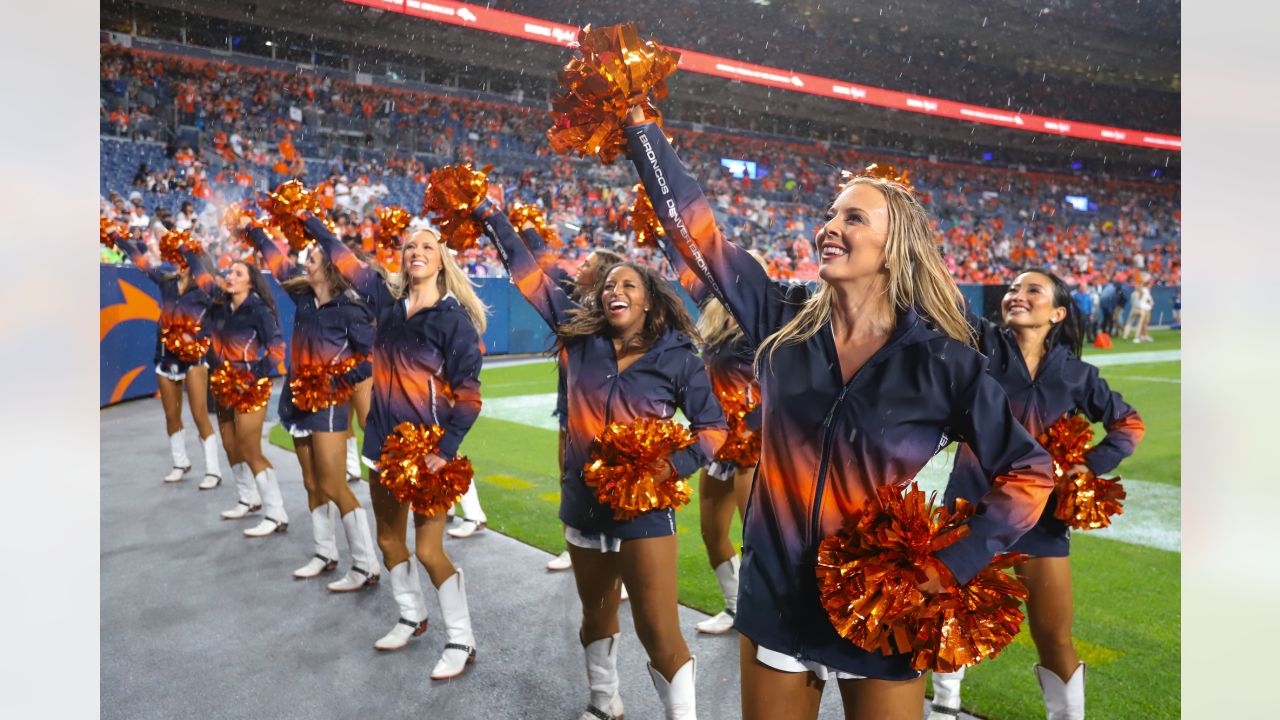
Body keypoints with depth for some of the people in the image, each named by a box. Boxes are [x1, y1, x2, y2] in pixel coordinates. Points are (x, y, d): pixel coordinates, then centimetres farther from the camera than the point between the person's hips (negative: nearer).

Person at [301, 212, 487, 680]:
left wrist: (445, 450, -23)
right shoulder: (387, 297, 3)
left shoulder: (455, 317, -13)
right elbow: (343, 258, 18)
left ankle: (461, 642, 12)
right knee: (389, 539, 17)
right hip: (384, 439, 6)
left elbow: (468, 395, -15)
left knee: (428, 550, -4)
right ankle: (411, 617, 39)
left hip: (429, 446, -6)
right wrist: (308, 219, 25)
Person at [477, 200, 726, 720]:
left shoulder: (677, 357, -7)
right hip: (583, 501, 4)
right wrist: (490, 216, 6)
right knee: (597, 613, 22)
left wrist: (673, 467, -18)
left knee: (658, 630, -4)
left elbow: (713, 427, -2)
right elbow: (530, 277, 5)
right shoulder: (579, 336, 0)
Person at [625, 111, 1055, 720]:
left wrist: (952, 566, -13)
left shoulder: (941, 360, -11)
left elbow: (1029, 472, -4)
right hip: (776, 600, 3)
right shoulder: (784, 322, -5)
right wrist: (637, 121, -3)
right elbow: (691, 222, -4)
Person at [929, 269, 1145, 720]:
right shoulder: (984, 342, -5)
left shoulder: (1074, 374, 0)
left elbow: (1129, 424, 13)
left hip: (1040, 514, 1)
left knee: (1054, 639, 9)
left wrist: (1091, 465, -1)